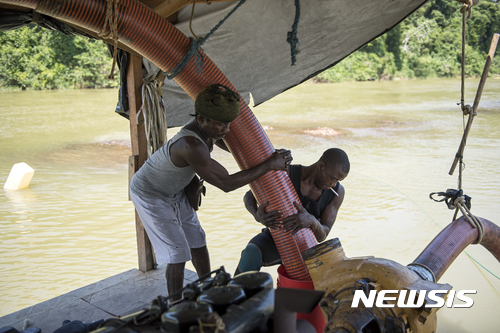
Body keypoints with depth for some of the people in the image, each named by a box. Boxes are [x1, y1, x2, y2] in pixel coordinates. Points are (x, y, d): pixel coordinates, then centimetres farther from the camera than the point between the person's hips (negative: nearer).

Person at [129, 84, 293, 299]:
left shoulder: (209, 129, -13)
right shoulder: (190, 145, -41)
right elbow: (226, 183, -37)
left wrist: (271, 156, 1)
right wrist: (269, 165, -33)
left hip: (174, 192, 9)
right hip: (149, 195, -9)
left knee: (197, 241, 16)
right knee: (178, 254, -8)